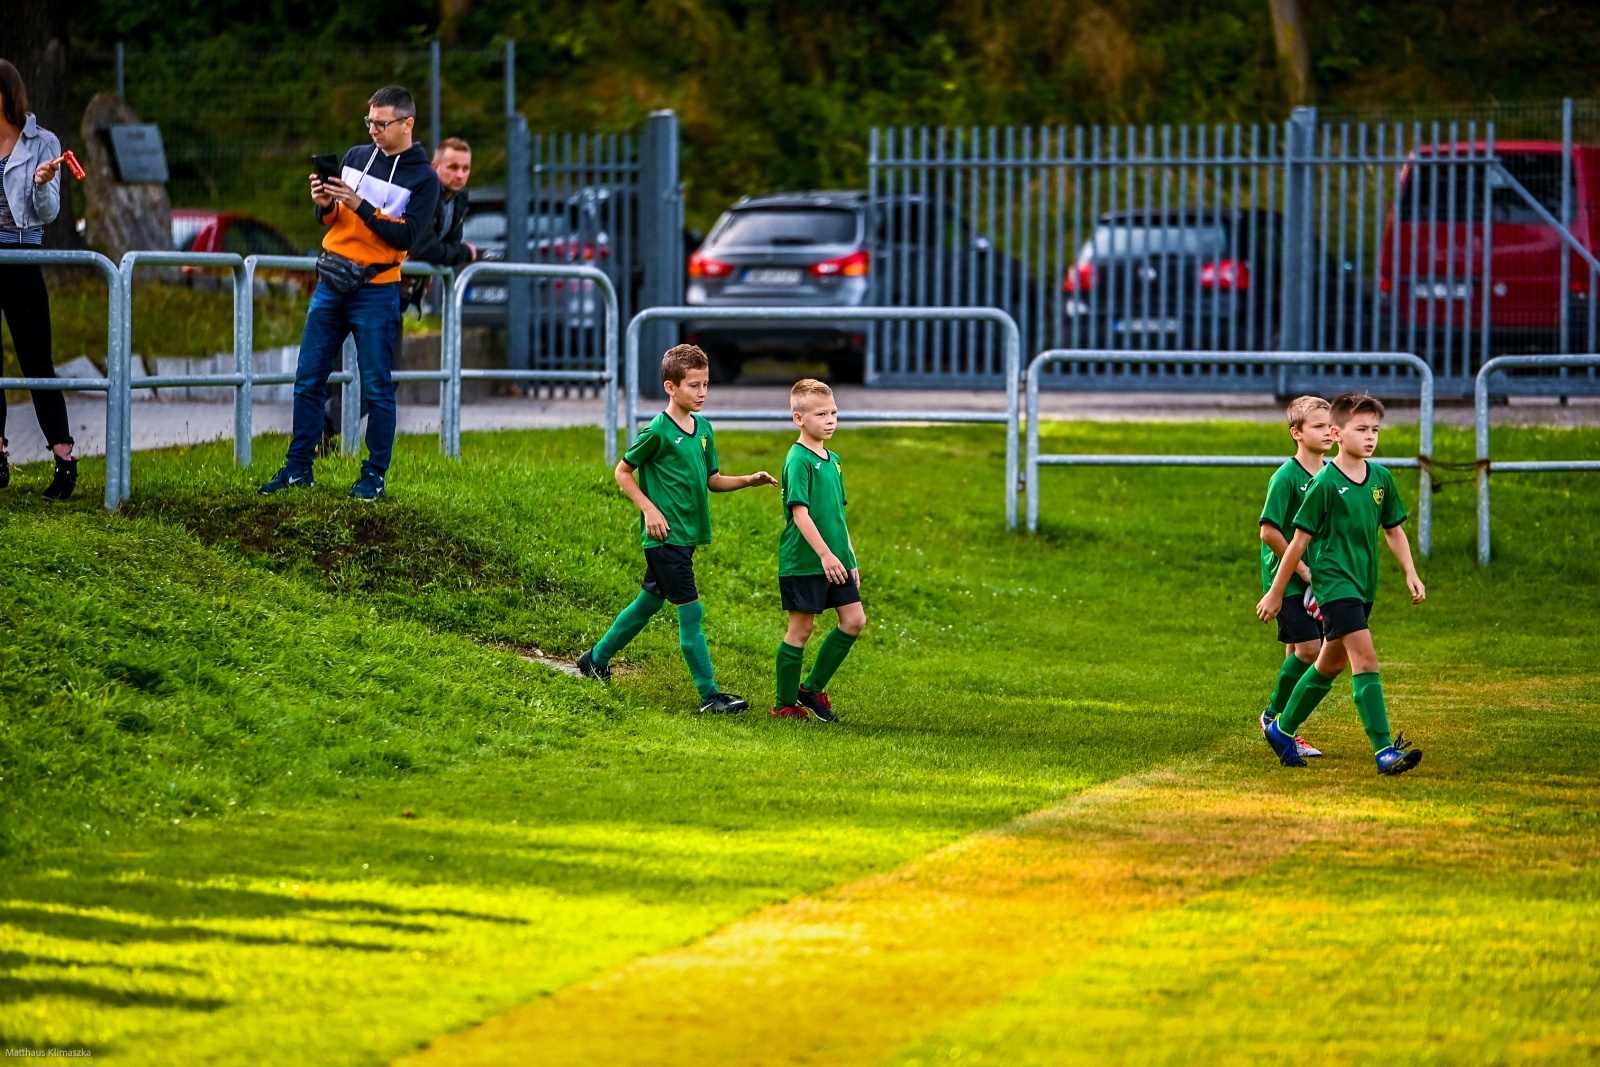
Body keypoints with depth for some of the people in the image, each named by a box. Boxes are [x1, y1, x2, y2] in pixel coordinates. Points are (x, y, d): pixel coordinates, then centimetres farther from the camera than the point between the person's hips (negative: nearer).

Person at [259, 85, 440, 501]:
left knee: (376, 389, 0)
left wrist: (360, 206, -20)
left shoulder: (423, 178, -6)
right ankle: (298, 467, 14)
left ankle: (374, 475, 8)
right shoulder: (356, 156, 10)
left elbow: (406, 236, -14)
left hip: (375, 292, -5)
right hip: (331, 284, 5)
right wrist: (325, 205, -8)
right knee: (308, 380, 7)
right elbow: (332, 220, 15)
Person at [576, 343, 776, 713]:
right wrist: (649, 509, -15)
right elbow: (623, 472, -6)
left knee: (650, 600, 19)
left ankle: (596, 659, 35)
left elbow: (712, 480, 16)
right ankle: (709, 695, -9)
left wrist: (749, 480, 1)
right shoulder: (657, 431, -13)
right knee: (691, 612, -9)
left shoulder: (704, 429, 9)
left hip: (688, 534, 8)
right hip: (665, 535, -8)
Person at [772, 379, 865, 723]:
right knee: (801, 628, -1)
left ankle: (812, 688, 16)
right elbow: (799, 512, -20)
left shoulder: (833, 460, 13)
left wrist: (850, 557, 18)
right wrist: (825, 554, -25)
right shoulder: (798, 460, -14)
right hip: (803, 562, -8)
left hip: (834, 560, 8)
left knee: (854, 620, 4)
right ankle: (785, 704, 10)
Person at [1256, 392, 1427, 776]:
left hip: (1364, 585, 8)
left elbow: (1393, 530, 18)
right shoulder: (1325, 482, -12)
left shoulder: (1381, 477, 6)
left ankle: (1282, 729, 36)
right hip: (1334, 582, -8)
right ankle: (1384, 750, -22)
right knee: (1365, 659, -18)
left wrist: (1410, 574, 5)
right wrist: (1276, 593, -3)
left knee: (1330, 664, 18)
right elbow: (1300, 541, -8)